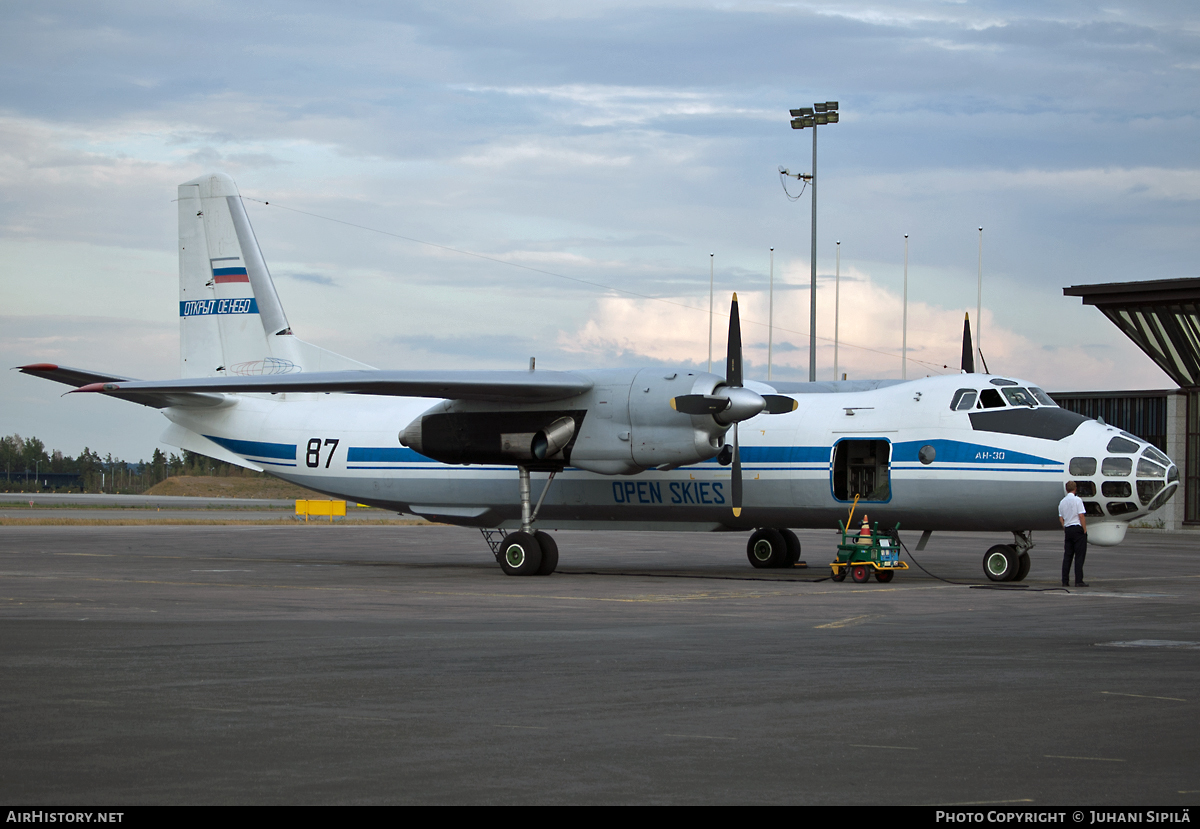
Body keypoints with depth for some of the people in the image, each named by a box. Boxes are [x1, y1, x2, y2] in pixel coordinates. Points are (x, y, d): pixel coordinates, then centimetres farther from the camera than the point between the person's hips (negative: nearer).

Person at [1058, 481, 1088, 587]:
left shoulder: (1062, 502, 10)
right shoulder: (1077, 500, -9)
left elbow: (1061, 518, 12)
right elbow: (1081, 516, -13)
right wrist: (1085, 530, -7)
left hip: (1067, 530, 6)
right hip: (1078, 528, -6)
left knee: (1067, 555, 7)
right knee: (1079, 555, -4)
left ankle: (1065, 581, 4)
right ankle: (1079, 581, -7)